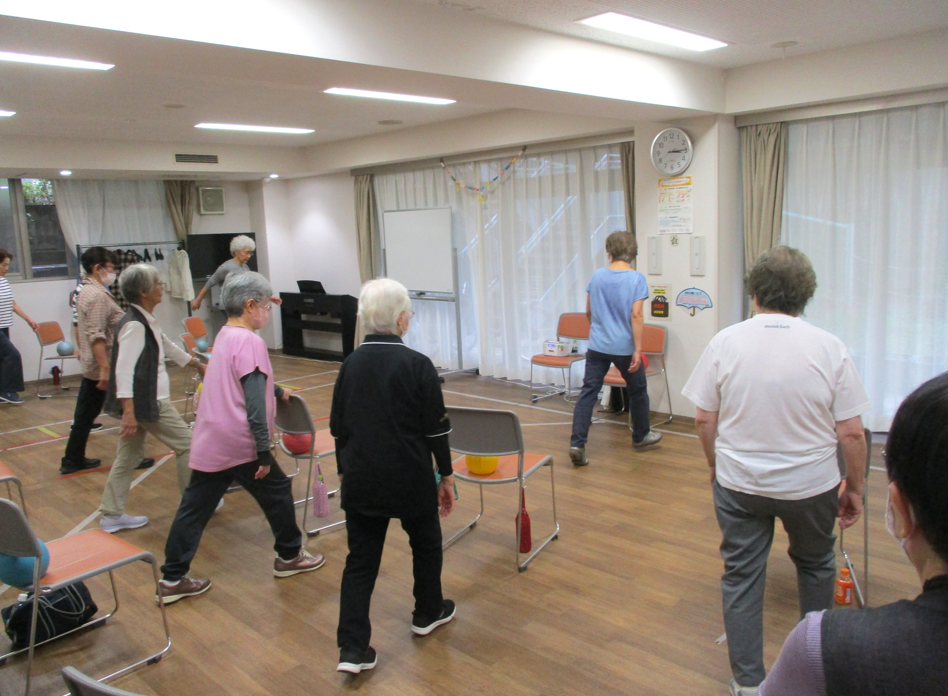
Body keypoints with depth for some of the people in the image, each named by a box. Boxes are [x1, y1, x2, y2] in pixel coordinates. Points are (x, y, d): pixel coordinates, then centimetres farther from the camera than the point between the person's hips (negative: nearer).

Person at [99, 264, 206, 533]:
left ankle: (111, 514, 21)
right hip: (147, 402, -10)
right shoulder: (135, 325, -20)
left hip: (142, 401, 10)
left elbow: (168, 346, 26)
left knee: (128, 456, 14)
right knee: (186, 444, 5)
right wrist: (128, 411, -31)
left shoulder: (146, 321, 10)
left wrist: (197, 364, 36)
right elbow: (124, 370, -26)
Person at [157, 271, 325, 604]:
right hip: (239, 444, -9)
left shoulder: (225, 336, 13)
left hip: (208, 443, 9)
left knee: (194, 508, 11)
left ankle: (172, 579, 16)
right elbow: (254, 403, -21)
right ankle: (289, 556, 27)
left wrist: (277, 391, 44)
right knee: (277, 491, 11)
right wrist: (264, 452, -20)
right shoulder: (250, 342, -16)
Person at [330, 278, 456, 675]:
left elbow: (338, 427, 8)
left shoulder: (350, 364, 1)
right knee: (425, 542, 21)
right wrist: (446, 475, 3)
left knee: (360, 559, 10)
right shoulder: (417, 365, -12)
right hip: (410, 478, -3)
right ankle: (428, 613, 38)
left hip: (360, 480, 4)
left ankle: (352, 649, 7)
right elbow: (436, 428, -9)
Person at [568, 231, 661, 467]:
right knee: (637, 391, 18)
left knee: (588, 392, 2)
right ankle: (640, 436, 34)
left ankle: (577, 444, -7)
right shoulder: (636, 278, -9)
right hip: (624, 347, -3)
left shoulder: (597, 276, 3)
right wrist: (638, 349, -14)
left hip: (597, 345, 3)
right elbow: (636, 315, -16)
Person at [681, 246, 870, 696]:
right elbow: (851, 432, -9)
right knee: (815, 563, 25)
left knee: (741, 576, 11)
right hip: (810, 485, 1)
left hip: (738, 483, 0)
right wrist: (854, 489, 5)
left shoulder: (725, 342, -9)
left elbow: (704, 419, -4)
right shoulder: (829, 348, -12)